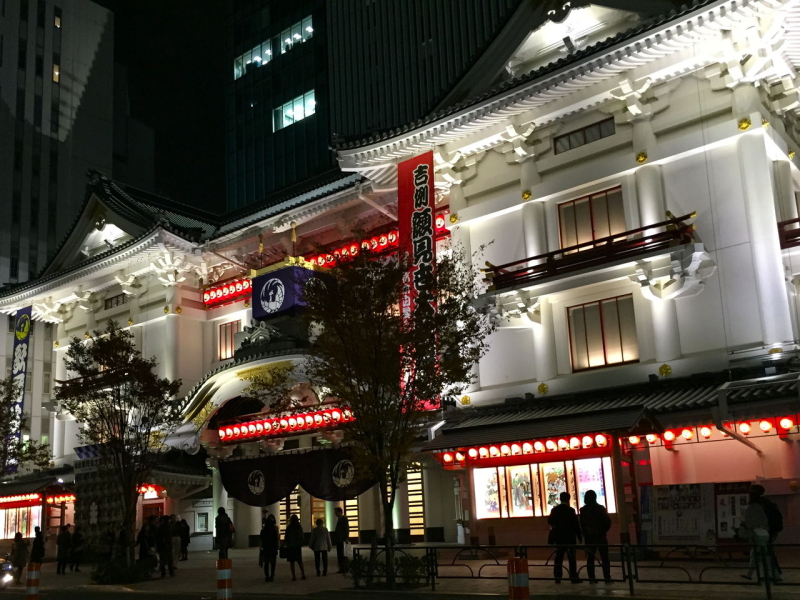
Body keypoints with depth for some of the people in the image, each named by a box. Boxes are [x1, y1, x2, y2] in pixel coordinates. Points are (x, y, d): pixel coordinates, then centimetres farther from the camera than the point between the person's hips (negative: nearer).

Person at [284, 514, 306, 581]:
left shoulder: (289, 527, -11)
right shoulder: (300, 527, 1)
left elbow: (286, 537, -6)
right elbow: (302, 537, 6)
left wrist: (284, 544, 10)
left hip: (290, 546, -4)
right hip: (298, 546, 4)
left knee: (292, 562, 1)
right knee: (300, 561, 15)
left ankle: (294, 576, -2)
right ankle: (303, 575, 13)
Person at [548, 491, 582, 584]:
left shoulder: (554, 510, 3)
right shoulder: (570, 510, -10)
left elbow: (550, 522, 10)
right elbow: (576, 524, -10)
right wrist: (579, 537, -3)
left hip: (558, 537, 5)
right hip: (569, 538, -5)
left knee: (558, 557, 8)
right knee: (571, 558, -1)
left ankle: (557, 577, 8)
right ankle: (574, 577, -2)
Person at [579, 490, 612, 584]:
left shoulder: (583, 510, -1)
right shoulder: (601, 508, -7)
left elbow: (582, 524, 0)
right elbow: (608, 522, -5)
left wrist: (585, 534, 11)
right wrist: (604, 531, 9)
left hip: (588, 537, 2)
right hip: (601, 536, -2)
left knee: (590, 558, 7)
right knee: (605, 558, 4)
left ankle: (591, 578, 4)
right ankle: (607, 578, 1)